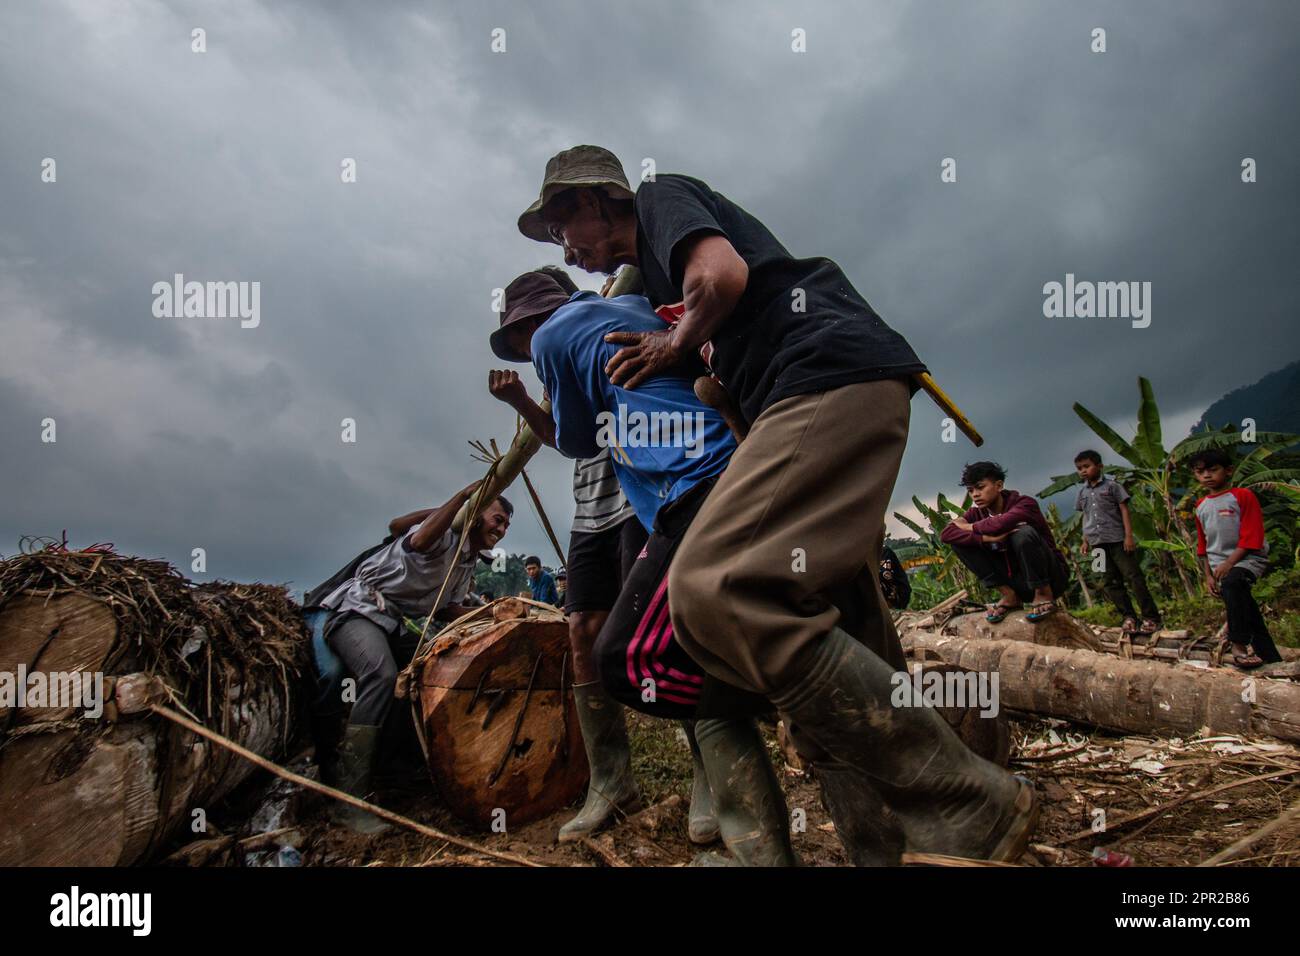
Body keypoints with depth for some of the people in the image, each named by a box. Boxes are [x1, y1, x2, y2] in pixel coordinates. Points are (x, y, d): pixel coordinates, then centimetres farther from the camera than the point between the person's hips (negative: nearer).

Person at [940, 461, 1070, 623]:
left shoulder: (1024, 503, -16)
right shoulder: (977, 512, -1)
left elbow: (1000, 524, -39)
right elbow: (946, 533, -18)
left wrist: (969, 527, -19)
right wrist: (987, 537, -32)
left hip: (1050, 578, -5)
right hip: (1015, 580, 5)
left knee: (1023, 532, -33)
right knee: (960, 542, -9)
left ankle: (1044, 595, -13)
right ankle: (1009, 595, -6)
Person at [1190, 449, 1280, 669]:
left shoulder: (1243, 496, -5)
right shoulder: (1201, 506, 14)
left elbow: (1251, 536, -12)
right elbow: (1203, 545, 20)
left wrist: (1229, 563, -19)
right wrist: (1208, 574, 11)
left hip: (1249, 558, -7)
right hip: (1220, 566, 7)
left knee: (1232, 582, -35)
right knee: (1244, 609, 6)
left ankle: (1239, 645, -33)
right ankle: (1271, 658, 18)